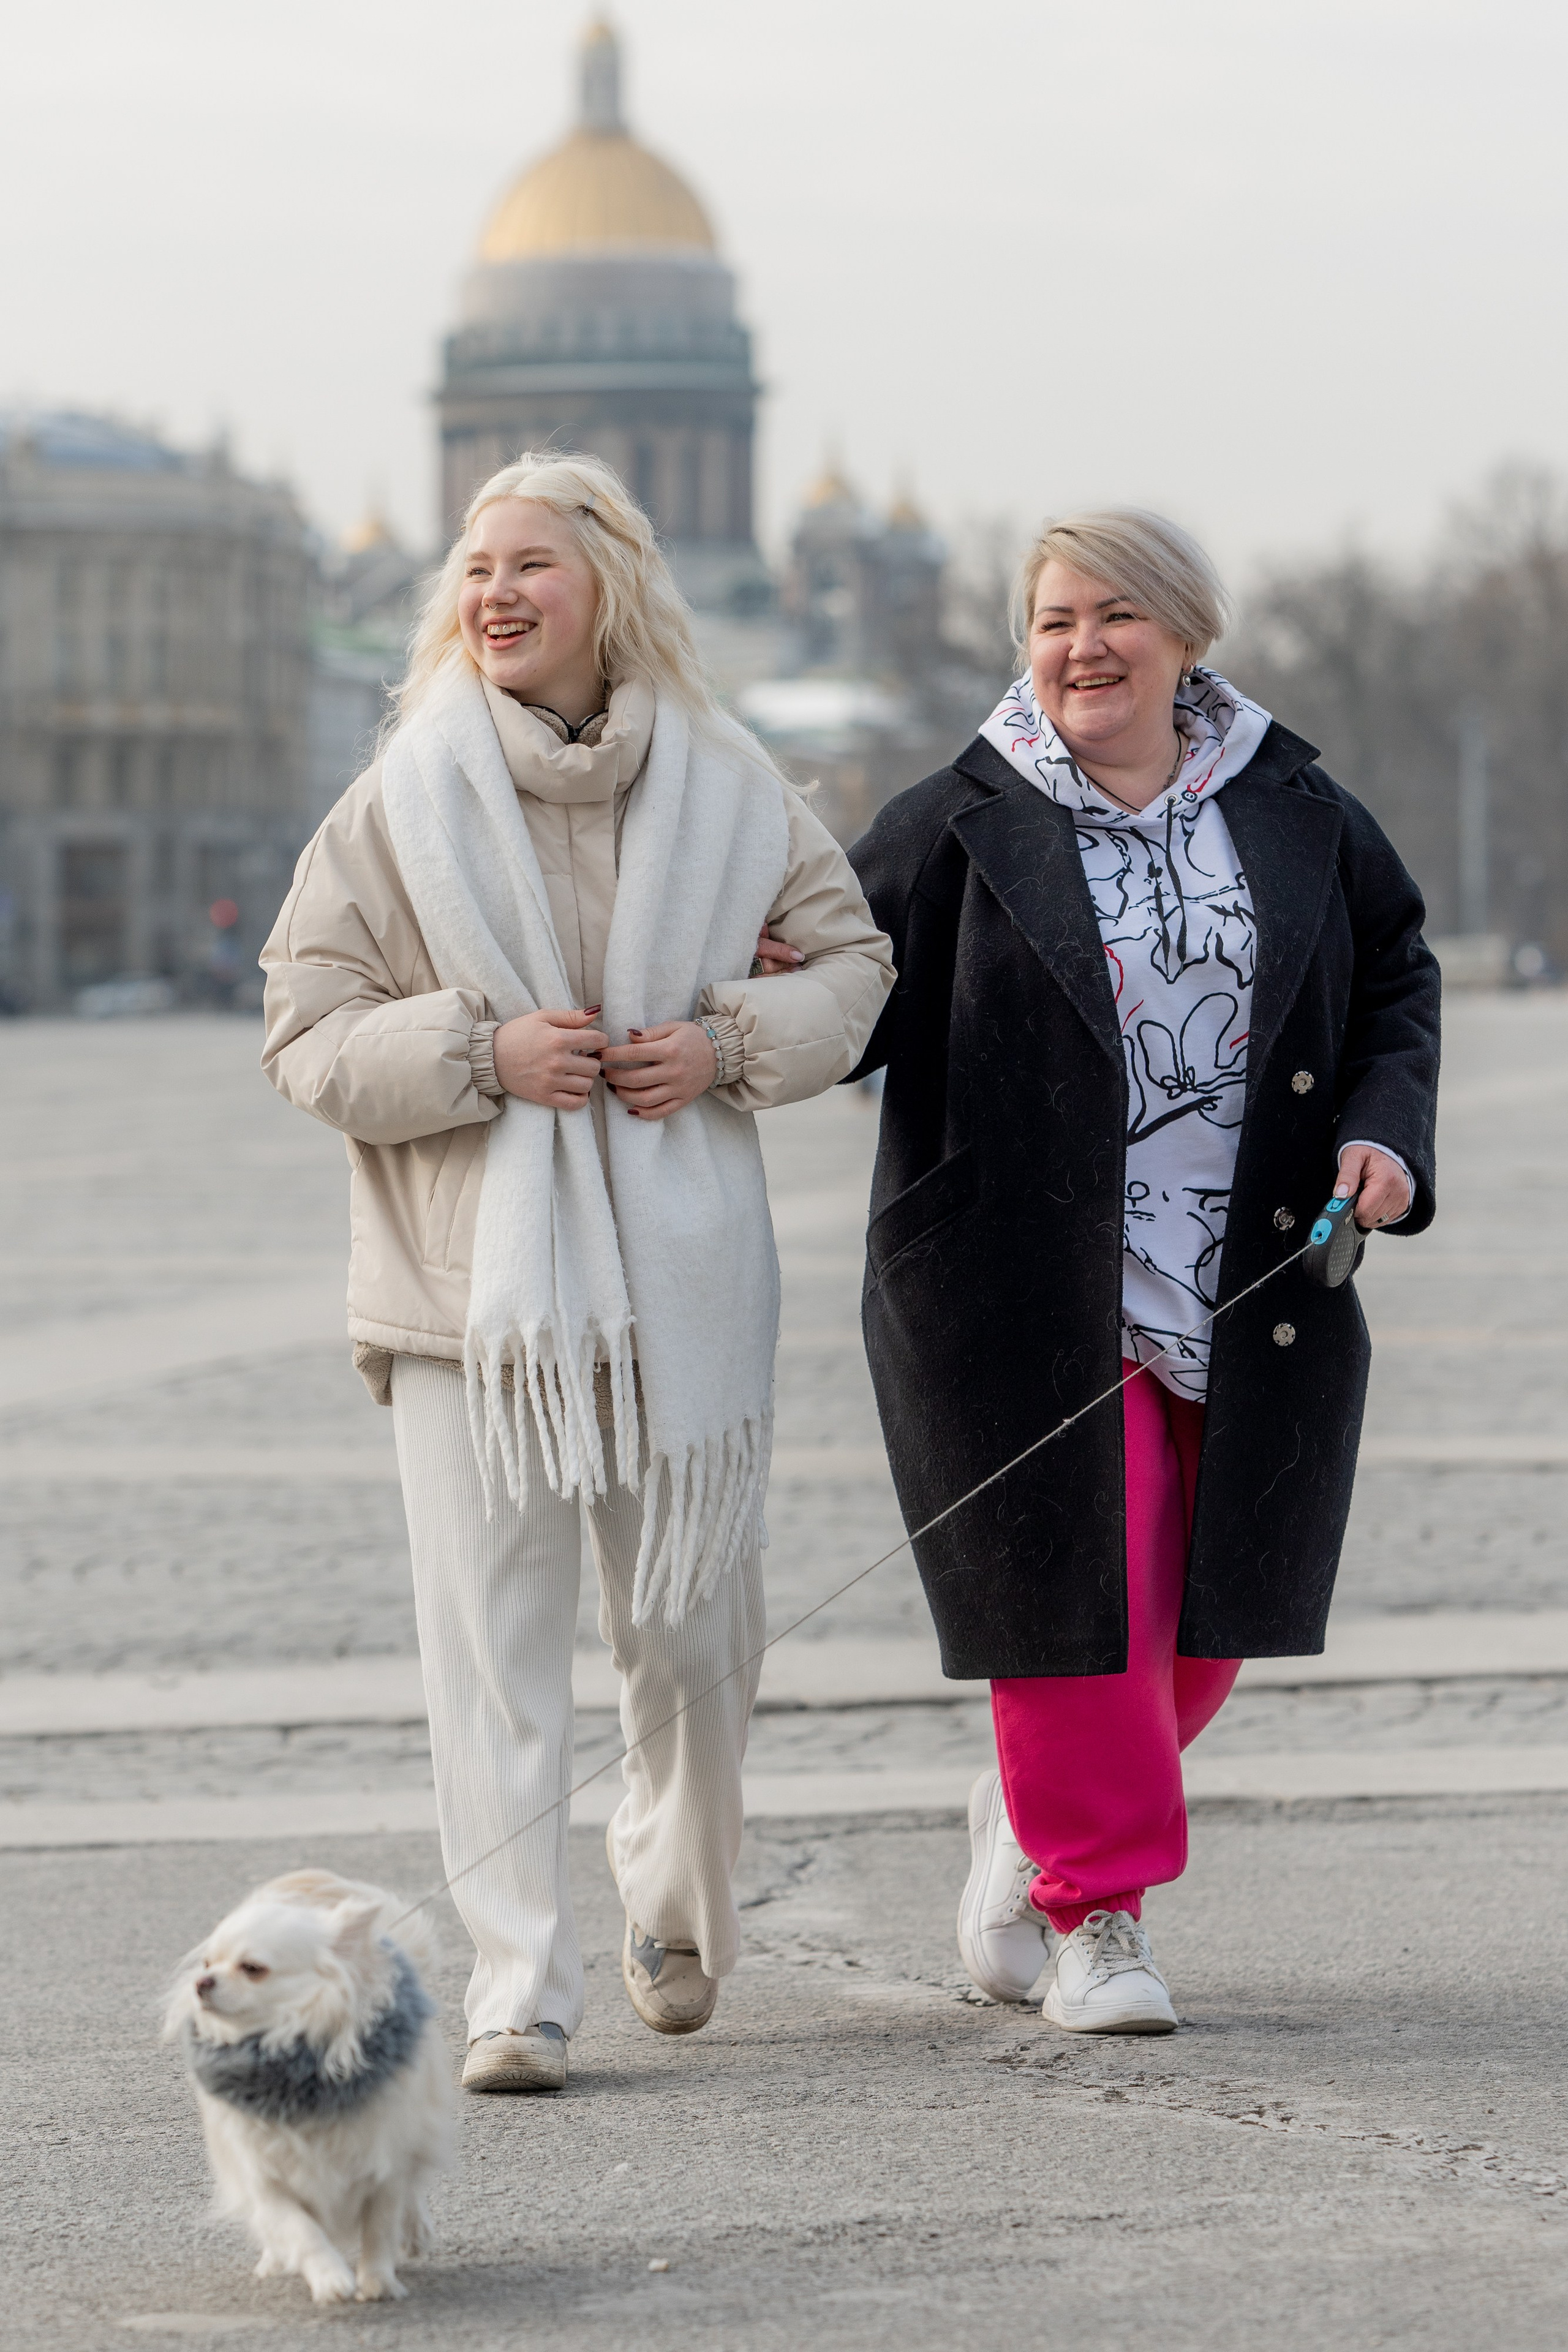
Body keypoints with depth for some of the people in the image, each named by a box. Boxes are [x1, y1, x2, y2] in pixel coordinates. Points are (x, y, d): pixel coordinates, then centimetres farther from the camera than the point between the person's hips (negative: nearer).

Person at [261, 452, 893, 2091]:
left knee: (691, 1628, 9)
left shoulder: (722, 788, 4)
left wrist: (734, 1042, -5)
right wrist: (480, 1053, -16)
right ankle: (517, 1993, -6)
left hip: (681, 1274, 2)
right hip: (473, 1277, -2)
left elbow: (849, 956, 14)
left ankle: (676, 1909, 35)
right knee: (494, 1644, -8)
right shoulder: (402, 802, -1)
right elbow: (307, 1031, -1)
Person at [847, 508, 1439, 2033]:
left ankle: (1030, 1823, 34)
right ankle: (1093, 1906, 11)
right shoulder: (959, 829, 0)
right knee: (1077, 1593, -6)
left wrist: (1384, 1131, 1)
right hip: (1032, 1298, -3)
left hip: (1250, 1298, 4)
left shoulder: (1295, 816, 8)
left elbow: (1395, 981, 17)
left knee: (1202, 1616, 8)